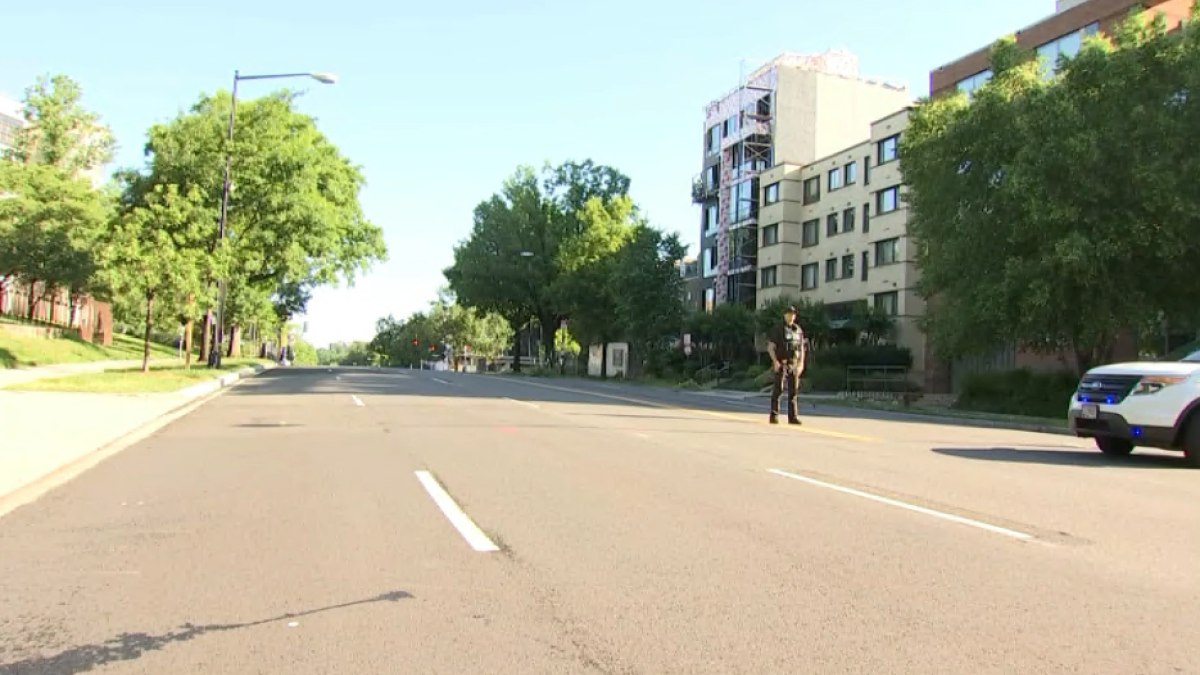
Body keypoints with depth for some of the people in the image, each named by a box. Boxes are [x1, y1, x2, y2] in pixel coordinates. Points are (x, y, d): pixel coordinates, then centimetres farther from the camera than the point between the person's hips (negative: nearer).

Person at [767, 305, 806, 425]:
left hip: (794, 365, 4)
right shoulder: (777, 330, -3)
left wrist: (801, 363, 1)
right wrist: (775, 361, -19)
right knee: (778, 390, -7)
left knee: (794, 391, 1)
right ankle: (774, 416, -2)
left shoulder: (798, 330, 10)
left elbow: (802, 348, 13)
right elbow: (770, 348, -7)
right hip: (781, 364, -4)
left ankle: (793, 417, 3)